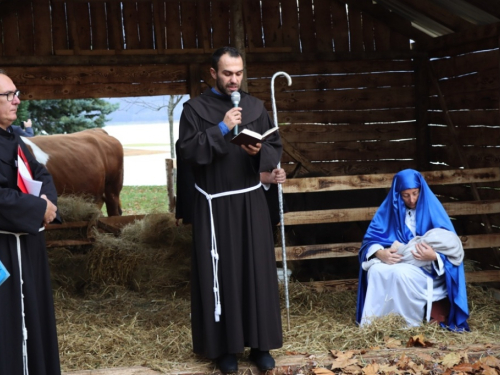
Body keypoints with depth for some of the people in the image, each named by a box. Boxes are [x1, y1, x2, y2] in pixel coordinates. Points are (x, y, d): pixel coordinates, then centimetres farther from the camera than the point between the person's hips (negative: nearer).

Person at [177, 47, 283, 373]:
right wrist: (221, 129, -19)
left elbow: (276, 149, 6)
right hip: (214, 205, -3)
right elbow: (188, 152, -12)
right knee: (220, 273, 2)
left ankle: (260, 343, 13)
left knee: (257, 270, 4)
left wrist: (259, 153, -15)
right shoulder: (195, 108, -2)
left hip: (251, 201, 3)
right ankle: (224, 346, 11)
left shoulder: (255, 107, 7)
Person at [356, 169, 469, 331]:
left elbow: (452, 247, -10)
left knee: (402, 273, -36)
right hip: (396, 260, 3)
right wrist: (381, 253, -24)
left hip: (427, 268, -3)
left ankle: (408, 326, -19)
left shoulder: (432, 209, -8)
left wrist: (433, 256, -31)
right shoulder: (389, 208, 1)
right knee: (376, 270, -30)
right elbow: (371, 239, -2)